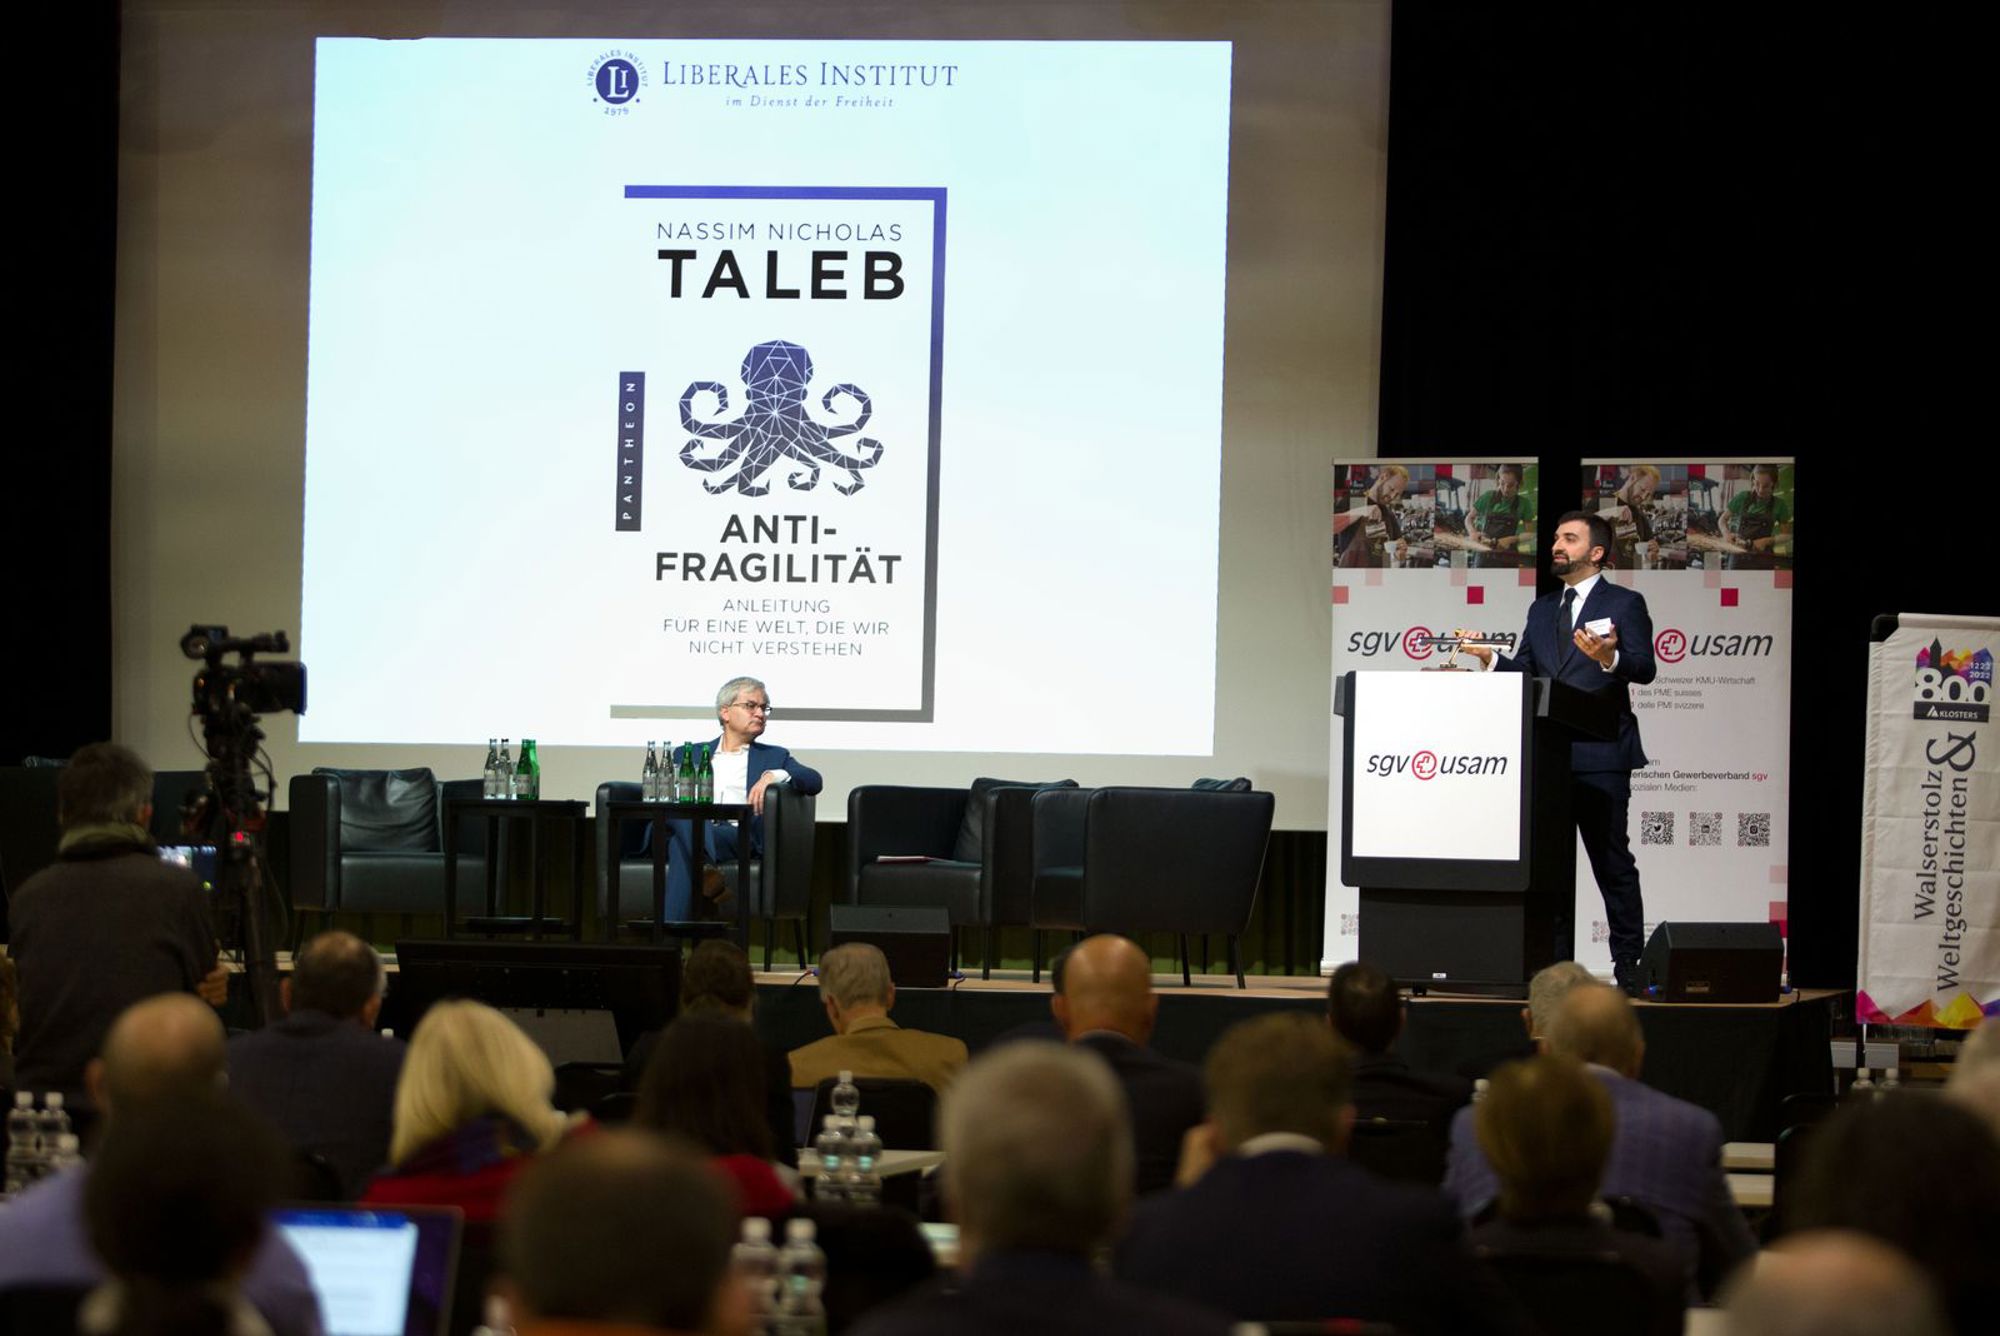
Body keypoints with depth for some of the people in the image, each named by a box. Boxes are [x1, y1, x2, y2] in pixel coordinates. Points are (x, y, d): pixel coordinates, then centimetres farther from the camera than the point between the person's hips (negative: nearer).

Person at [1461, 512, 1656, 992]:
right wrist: (1490, 658, -4)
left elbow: (1644, 667, -11)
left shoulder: (1624, 604, 2)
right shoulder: (1542, 610, 21)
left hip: (1599, 756, -6)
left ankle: (1628, 965, 0)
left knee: (1612, 861, -3)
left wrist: (1609, 659, -30)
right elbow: (1524, 673, 14)